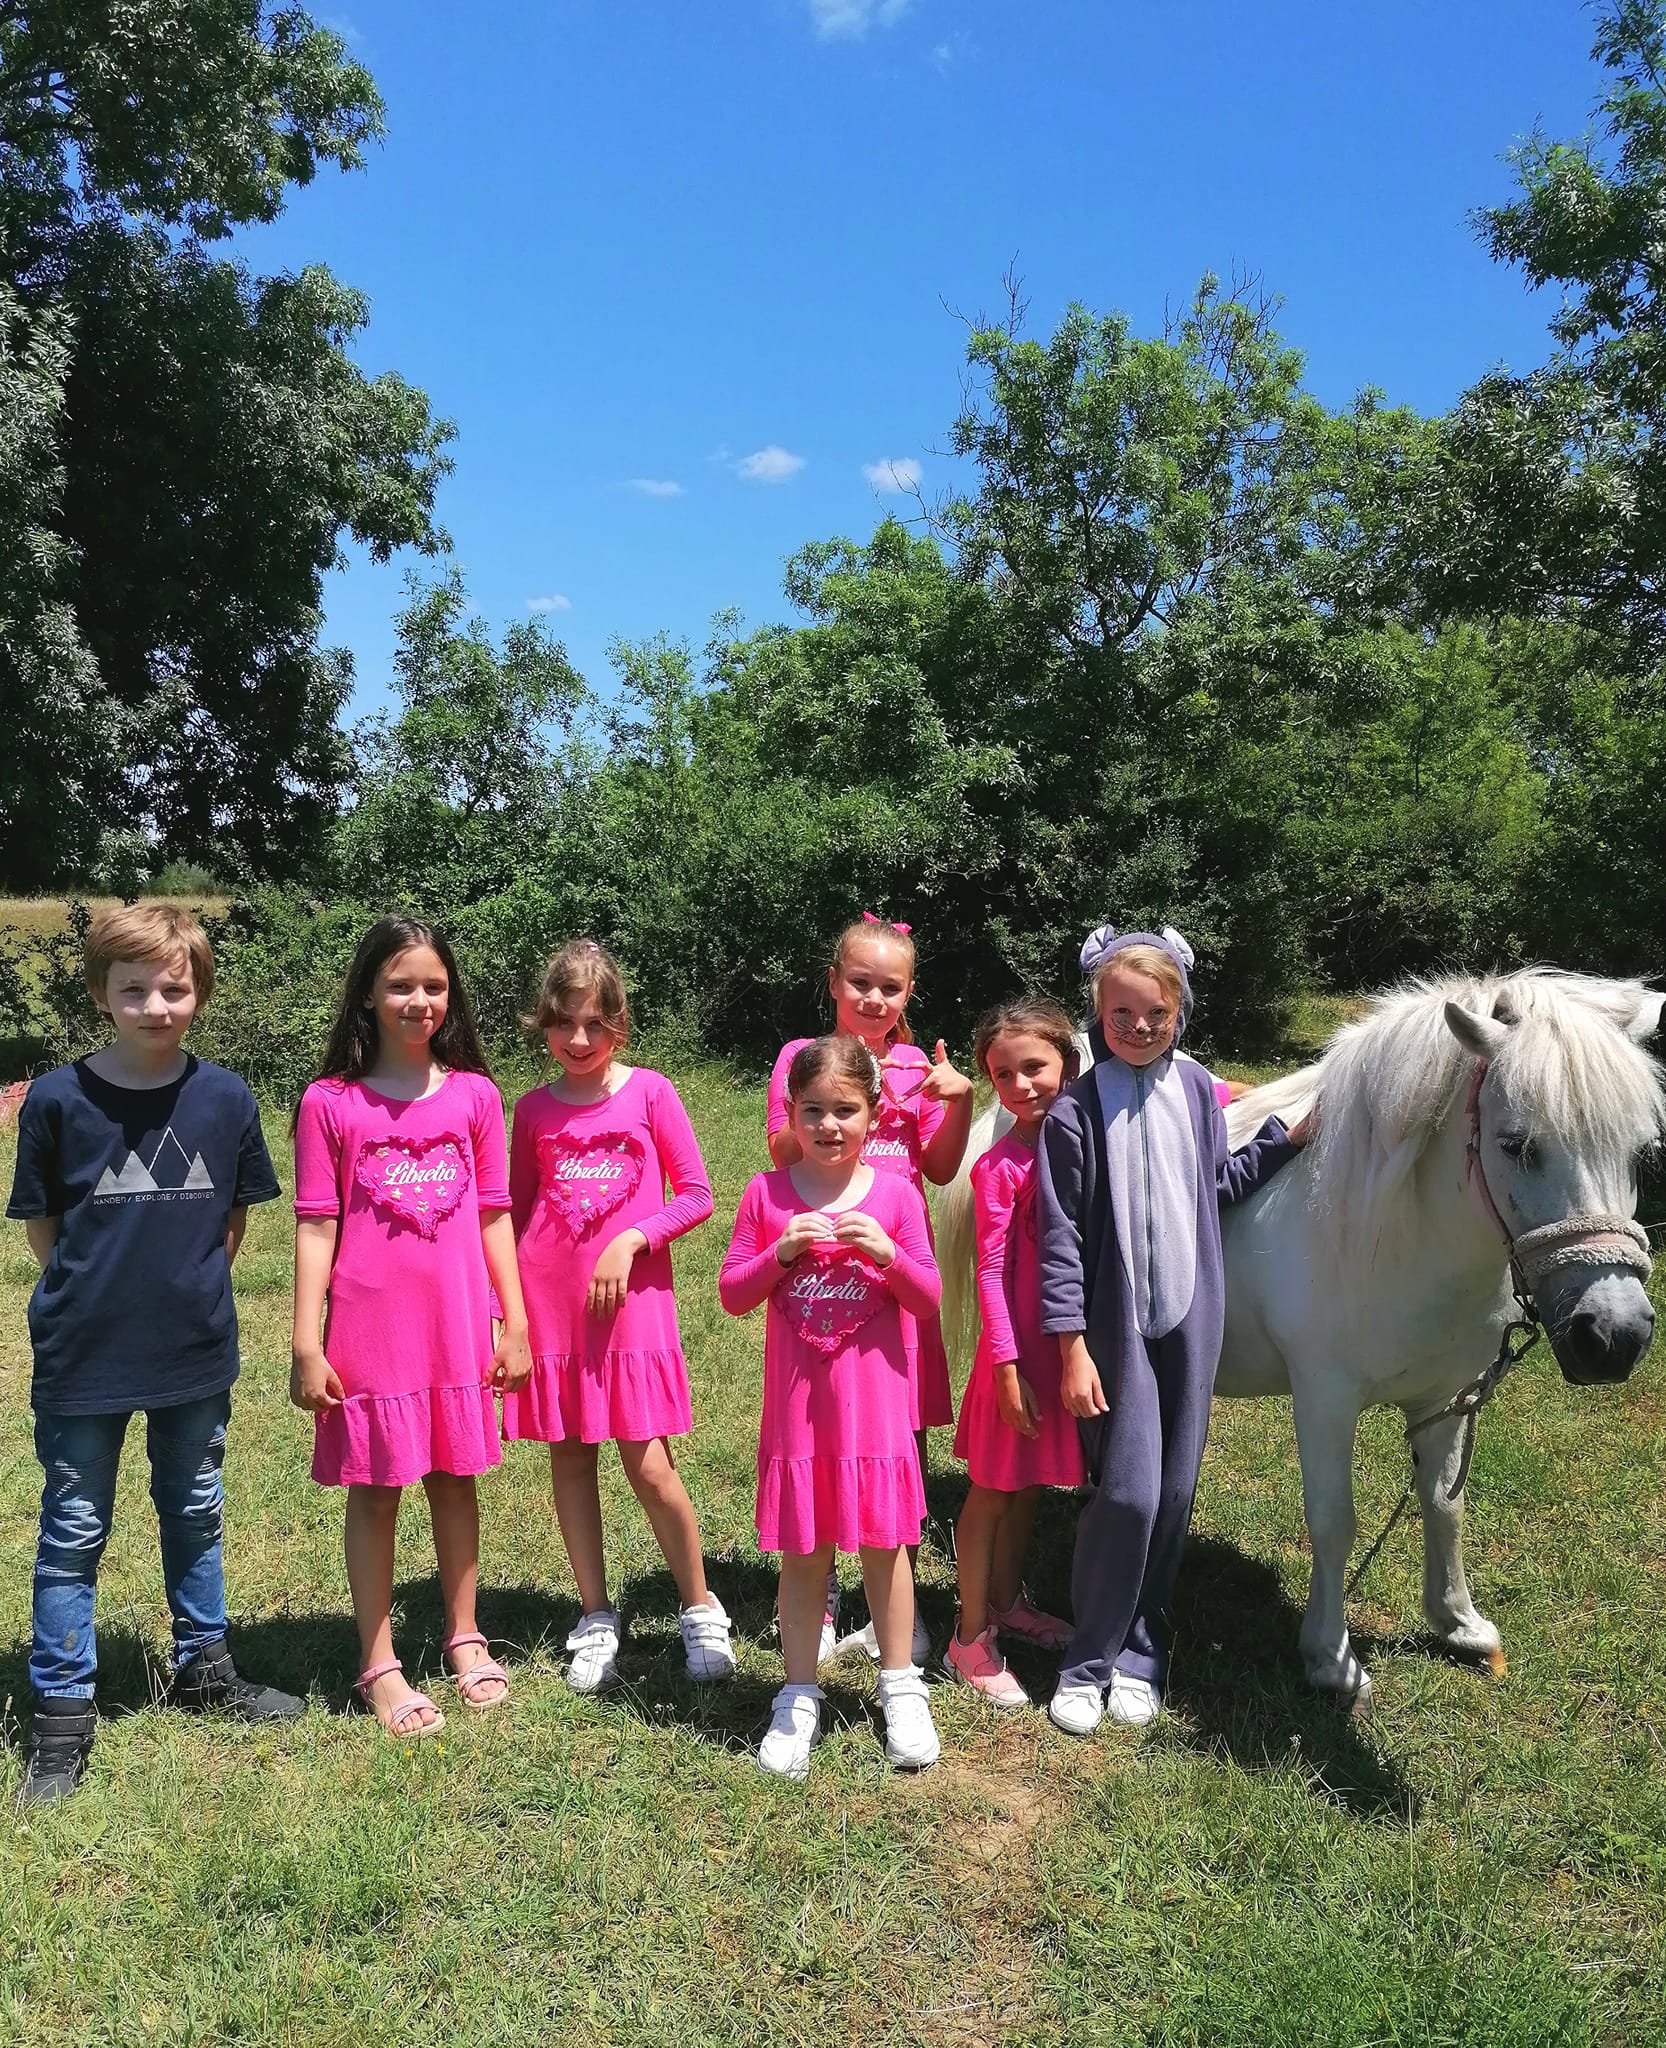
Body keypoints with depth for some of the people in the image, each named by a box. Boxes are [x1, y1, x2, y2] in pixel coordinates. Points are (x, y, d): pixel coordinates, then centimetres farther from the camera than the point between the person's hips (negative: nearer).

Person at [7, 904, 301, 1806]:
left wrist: (189, 1286, 2)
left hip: (196, 1354, 2)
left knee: (195, 1515, 19)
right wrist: (95, 1292, 0)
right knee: (74, 1533, 10)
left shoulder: (225, 1098, -6)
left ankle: (203, 1667, 38)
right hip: (83, 1358, -2)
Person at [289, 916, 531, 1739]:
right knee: (375, 1489, 9)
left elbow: (493, 1215, 5)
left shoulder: (474, 1096, 1)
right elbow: (315, 1228, -4)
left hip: (457, 1324, 2)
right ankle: (378, 1665, 23)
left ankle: (464, 1637, 32)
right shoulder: (330, 1104, -5)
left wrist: (515, 1323, 5)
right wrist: (306, 1345, -6)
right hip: (370, 1330, -2)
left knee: (454, 1478, 14)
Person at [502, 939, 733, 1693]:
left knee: (648, 1464, -4)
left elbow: (695, 1195, -2)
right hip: (550, 1304, 3)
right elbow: (517, 1212, 13)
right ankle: (597, 1618, 24)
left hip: (631, 1300, -3)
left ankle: (700, 1610, 16)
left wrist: (629, 1242, -14)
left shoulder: (649, 1093, -3)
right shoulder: (533, 1109, 6)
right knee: (569, 1458, 9)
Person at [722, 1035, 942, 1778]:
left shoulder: (895, 1195, -3)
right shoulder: (767, 1195, -2)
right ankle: (799, 1699, 24)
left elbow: (928, 1299, -1)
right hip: (797, 1400, 0)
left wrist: (887, 1253, -19)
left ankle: (900, 1687, 27)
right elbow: (732, 1295, -1)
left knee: (883, 1541, 9)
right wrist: (781, 1252, -17)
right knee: (801, 1550, 9)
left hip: (874, 1395, 0)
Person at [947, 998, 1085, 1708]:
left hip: (1073, 1340, 6)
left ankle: (1006, 1601, 39)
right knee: (992, 1490, 7)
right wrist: (1008, 1369, -15)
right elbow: (990, 1272, -14)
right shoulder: (1000, 1165, -15)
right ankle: (970, 1638, 20)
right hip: (1020, 1345, -5)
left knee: (1029, 1484, 21)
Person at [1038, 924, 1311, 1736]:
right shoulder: (1077, 1111, -11)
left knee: (1175, 1492, 10)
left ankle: (1139, 1649, 28)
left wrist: (1289, 1138, 8)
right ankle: (1088, 1660, 14)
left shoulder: (1194, 1088, 3)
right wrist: (1072, 1348, -13)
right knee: (1126, 1492, -5)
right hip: (1116, 1324, -4)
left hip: (1191, 1316, 4)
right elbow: (1061, 1237, -11)